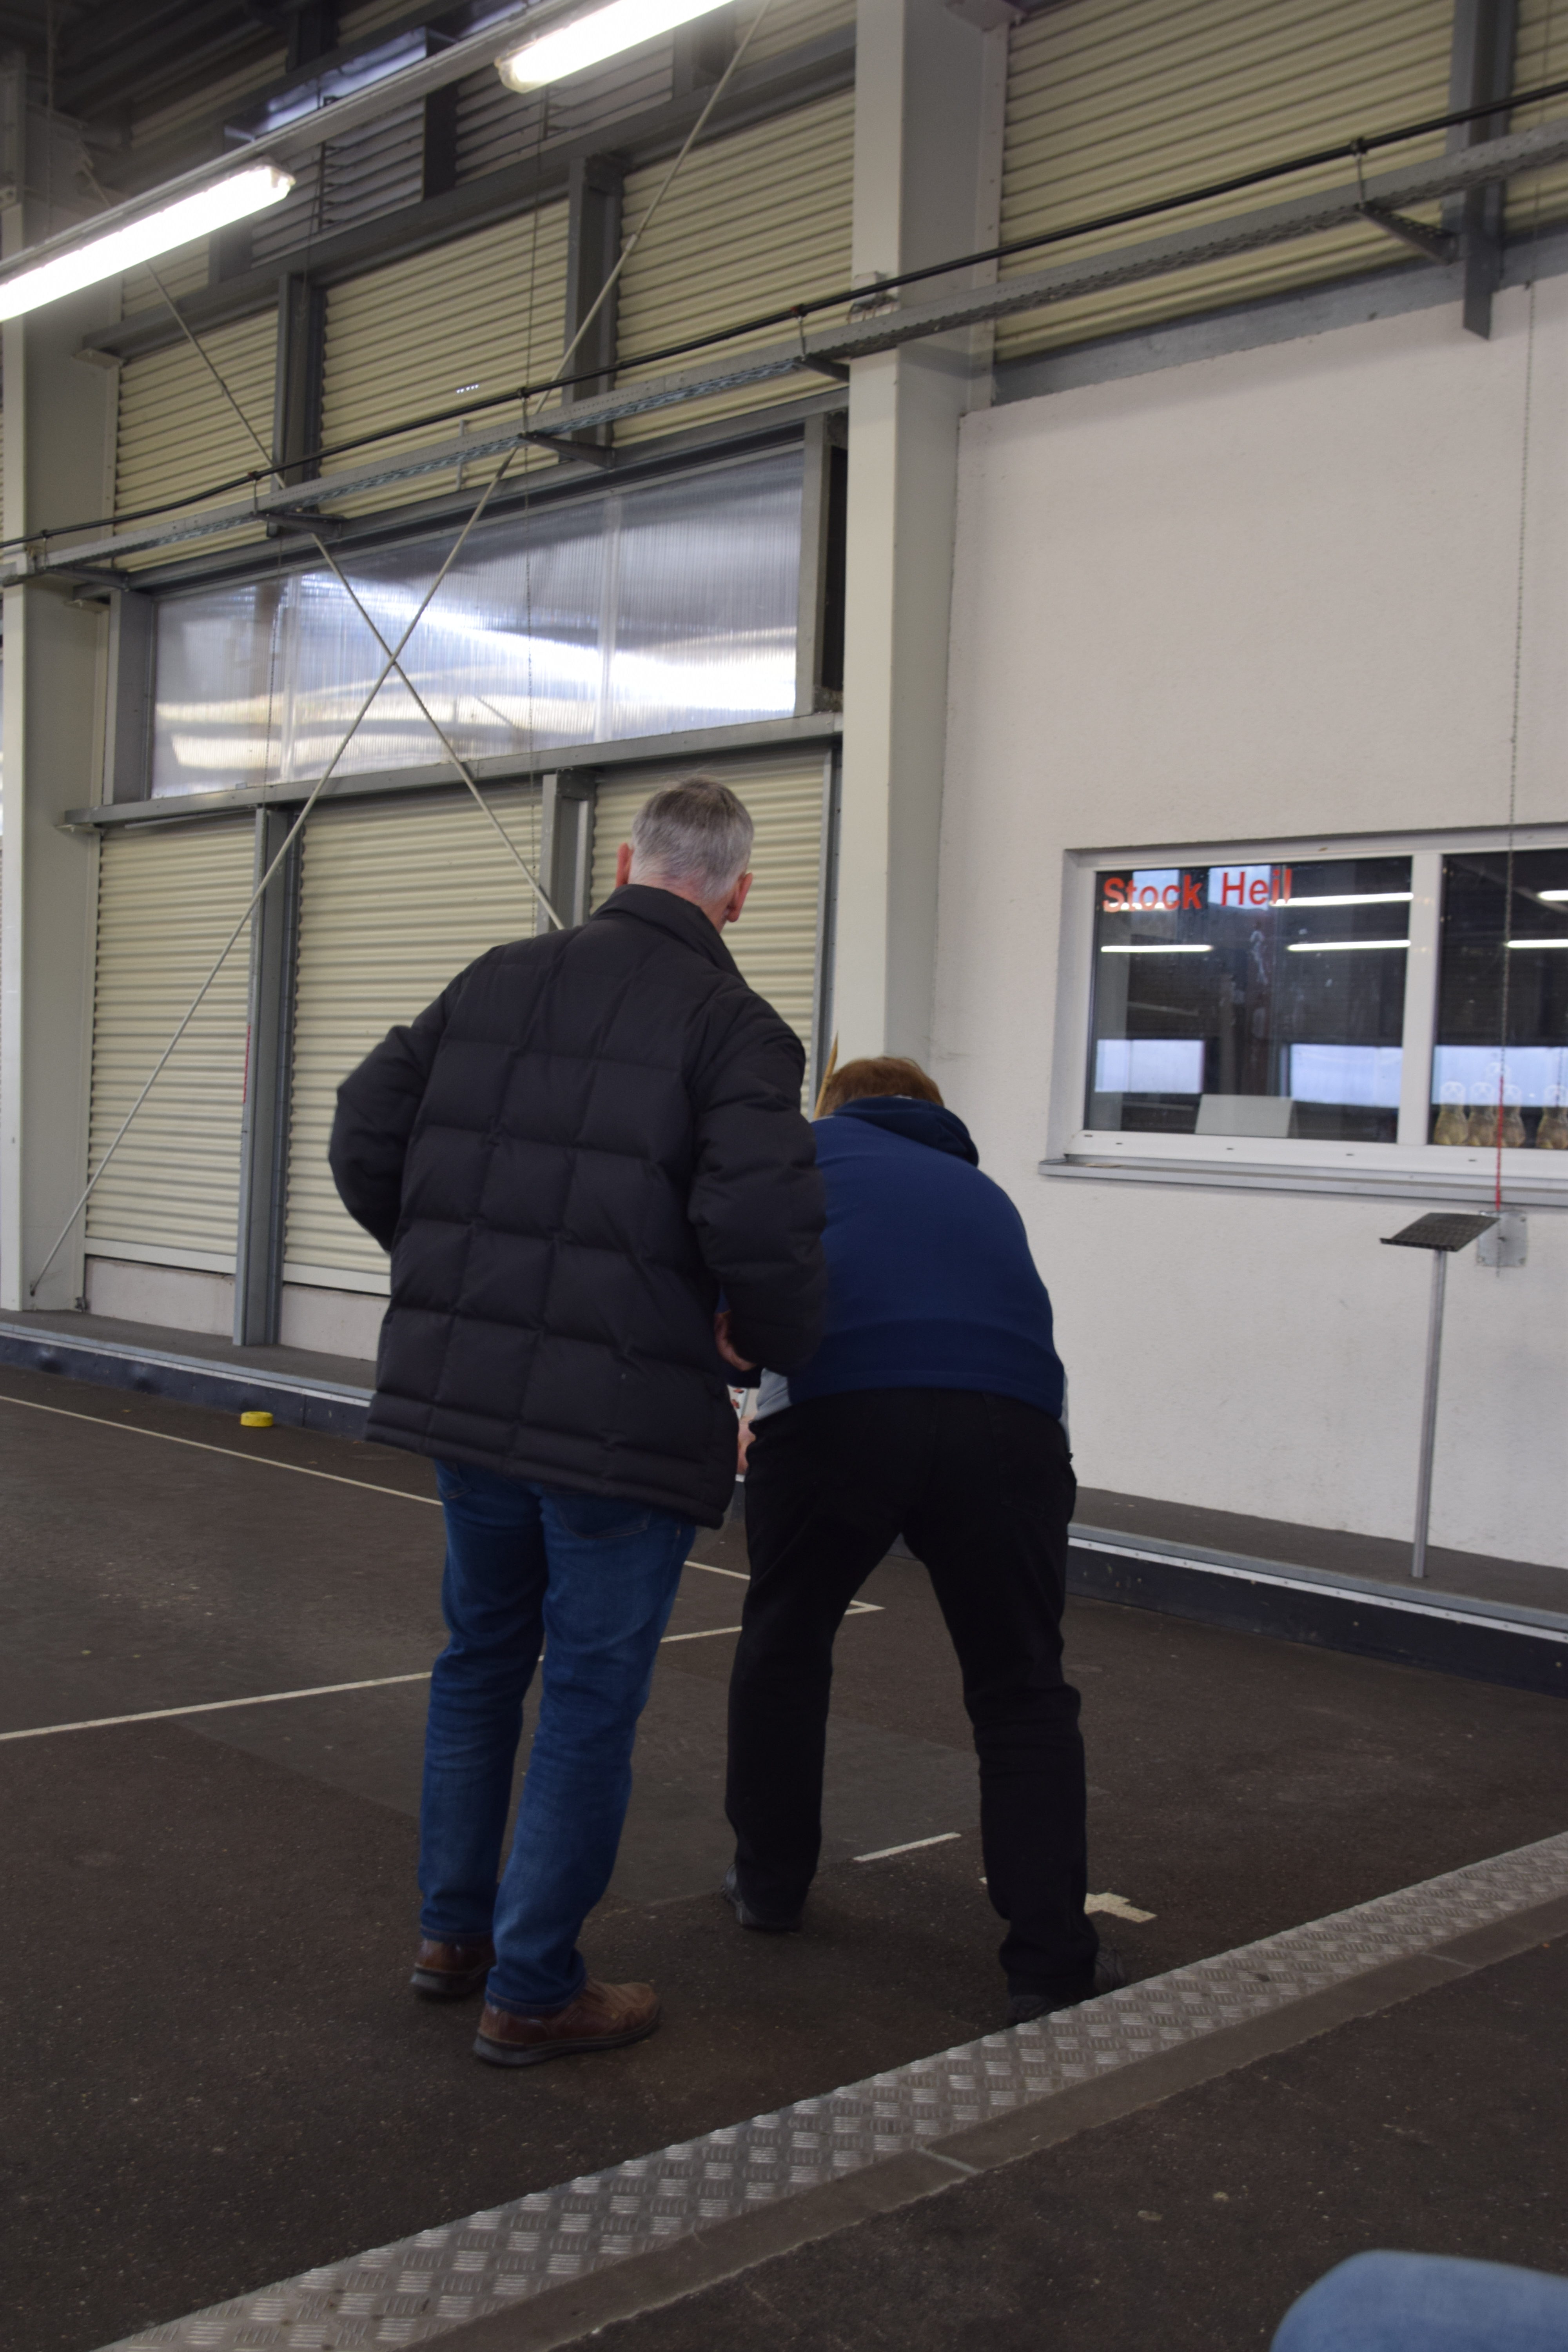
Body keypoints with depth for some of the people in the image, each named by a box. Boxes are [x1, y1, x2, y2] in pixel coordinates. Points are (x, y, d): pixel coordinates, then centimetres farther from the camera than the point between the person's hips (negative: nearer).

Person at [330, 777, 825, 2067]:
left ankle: (454, 1929, 36)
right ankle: (533, 1989, 18)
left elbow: (367, 1137, 6)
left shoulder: (498, 981, 6)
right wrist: (778, 1333, -2)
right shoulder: (732, 1027, -10)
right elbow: (762, 1220, -23)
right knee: (592, 1696, 8)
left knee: (481, 1656, 23)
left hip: (463, 1387, 6)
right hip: (625, 1415, -6)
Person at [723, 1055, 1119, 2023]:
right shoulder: (980, 1189, 37)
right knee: (1023, 1690, 17)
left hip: (834, 1406, -2)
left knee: (783, 1644, 24)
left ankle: (770, 1882, 37)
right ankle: (1052, 1964, 16)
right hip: (1010, 1418, 2)